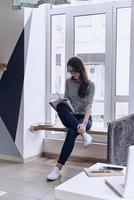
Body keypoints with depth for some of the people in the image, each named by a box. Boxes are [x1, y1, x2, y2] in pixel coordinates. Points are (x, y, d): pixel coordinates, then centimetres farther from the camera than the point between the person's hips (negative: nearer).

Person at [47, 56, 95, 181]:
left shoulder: (90, 85, -2)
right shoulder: (68, 82, 9)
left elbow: (88, 105, -13)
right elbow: (65, 101, 11)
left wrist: (84, 123, -29)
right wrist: (61, 105, -14)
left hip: (84, 117, -3)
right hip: (69, 118, 3)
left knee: (71, 132, -38)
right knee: (60, 106, -33)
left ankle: (58, 168, -37)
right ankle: (84, 134, -40)